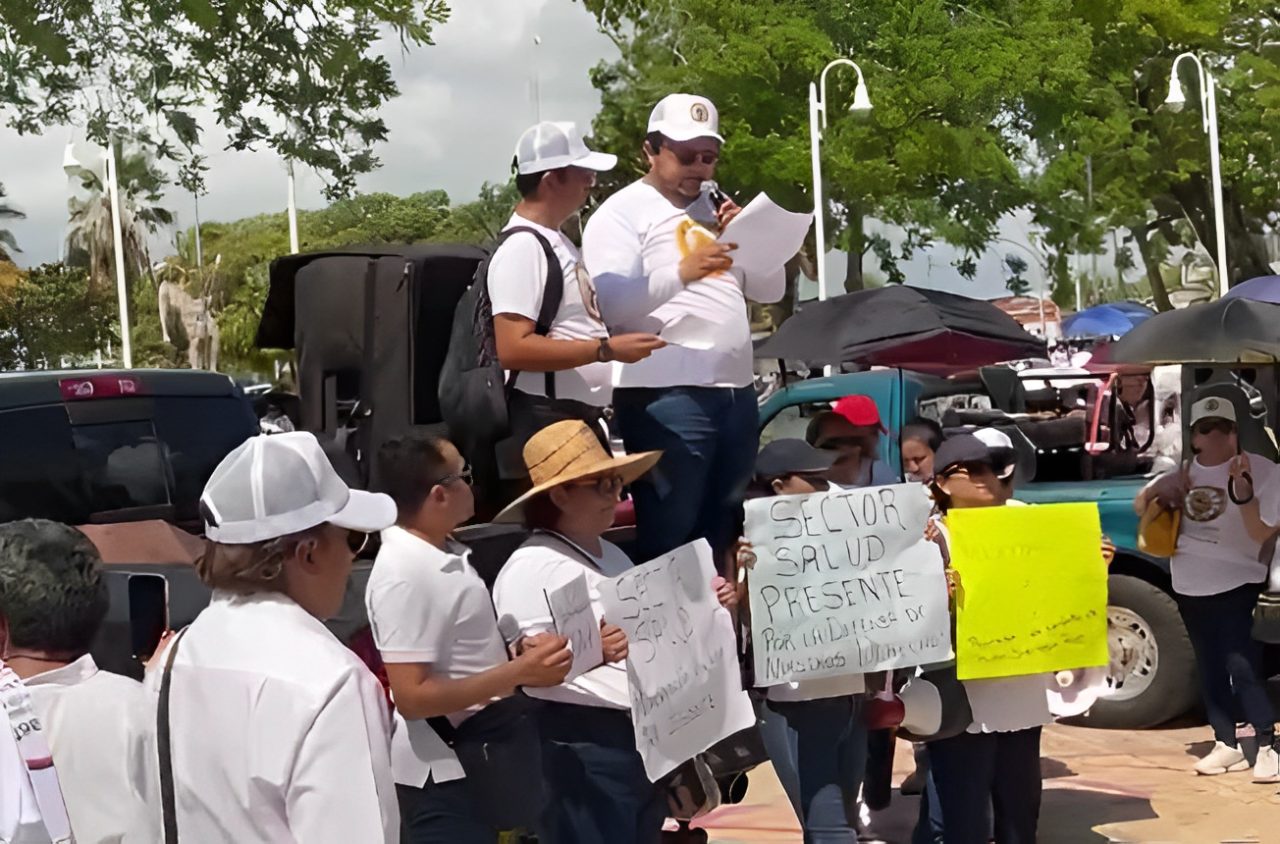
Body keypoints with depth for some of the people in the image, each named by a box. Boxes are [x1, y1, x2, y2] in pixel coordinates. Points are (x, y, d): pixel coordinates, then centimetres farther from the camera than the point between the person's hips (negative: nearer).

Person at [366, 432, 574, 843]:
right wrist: (518, 673, -26)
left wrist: (520, 653, 0)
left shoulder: (443, 550, 6)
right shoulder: (404, 573, -24)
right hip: (444, 771, -9)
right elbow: (411, 696, -26)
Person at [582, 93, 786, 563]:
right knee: (668, 539, -6)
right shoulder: (621, 214, -2)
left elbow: (770, 292, 19)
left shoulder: (716, 211, 20)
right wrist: (682, 272, -27)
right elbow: (611, 303, -15)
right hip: (666, 398, -7)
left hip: (736, 392, 7)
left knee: (721, 534, 11)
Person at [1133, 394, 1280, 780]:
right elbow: (1140, 504, 13)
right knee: (1210, 669, 11)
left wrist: (1243, 495, -35)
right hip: (1190, 587, 6)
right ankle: (1226, 745, 20)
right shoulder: (1182, 473, 1)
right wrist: (1157, 493, -9)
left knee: (1242, 668, -13)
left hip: (1237, 585, -5)